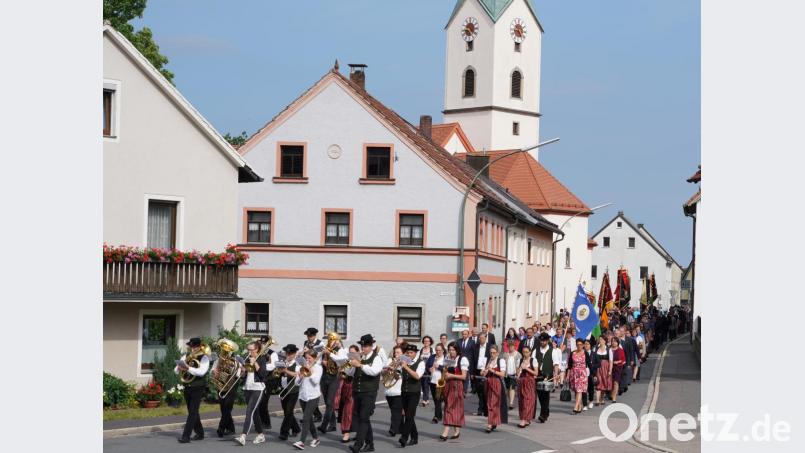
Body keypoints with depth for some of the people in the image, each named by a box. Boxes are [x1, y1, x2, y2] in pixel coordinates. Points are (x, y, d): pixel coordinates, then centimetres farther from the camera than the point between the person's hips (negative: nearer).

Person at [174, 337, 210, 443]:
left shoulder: (204, 358, -7)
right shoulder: (186, 357, 8)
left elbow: (201, 372, -23)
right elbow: (176, 371, 4)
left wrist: (188, 368, -31)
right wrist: (180, 368, -19)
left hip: (198, 389, -6)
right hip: (187, 388, 6)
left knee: (192, 412, -9)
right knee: (192, 412, 14)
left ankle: (186, 436, -11)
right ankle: (199, 433, 28)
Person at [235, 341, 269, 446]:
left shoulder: (261, 359, -4)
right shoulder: (248, 359, 13)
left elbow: (263, 374, -14)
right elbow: (243, 374, 14)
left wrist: (255, 363, -16)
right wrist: (243, 369, -6)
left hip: (258, 388, -7)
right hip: (247, 388, 7)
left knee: (249, 412, -16)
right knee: (254, 413, 12)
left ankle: (243, 436, -25)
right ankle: (261, 435, 23)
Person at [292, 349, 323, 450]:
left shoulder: (317, 367, -2)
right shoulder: (303, 367, 9)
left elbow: (316, 381, -16)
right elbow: (297, 383, 7)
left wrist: (310, 371, -16)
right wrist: (299, 376, -13)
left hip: (313, 396, -5)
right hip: (302, 396, 5)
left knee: (305, 418, -14)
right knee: (309, 418, 13)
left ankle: (301, 441, -19)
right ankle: (315, 438, 27)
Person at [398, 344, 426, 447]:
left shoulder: (420, 363, -6)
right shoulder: (404, 362, 9)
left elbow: (417, 376, -20)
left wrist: (406, 367, -26)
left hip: (414, 393, -5)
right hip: (404, 392, 5)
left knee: (409, 415, -13)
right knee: (407, 415, 9)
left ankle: (404, 438, -20)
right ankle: (414, 438, 20)